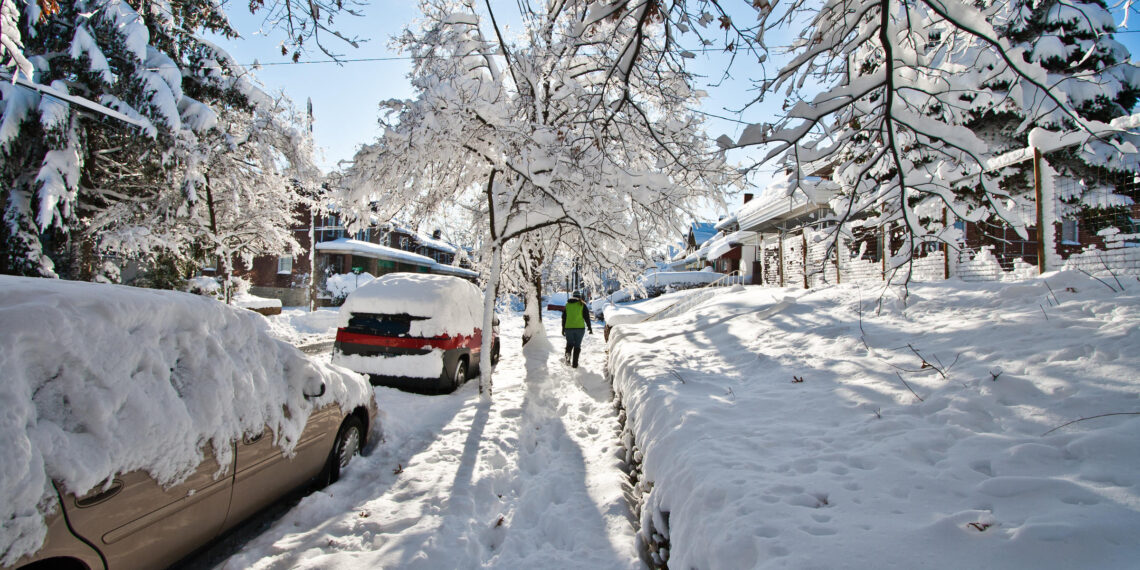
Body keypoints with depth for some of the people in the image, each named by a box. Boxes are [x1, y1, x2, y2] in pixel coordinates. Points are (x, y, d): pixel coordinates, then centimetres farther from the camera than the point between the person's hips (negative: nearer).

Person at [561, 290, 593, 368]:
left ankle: (568, 354, -15)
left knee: (569, 343, 16)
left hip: (568, 328, 2)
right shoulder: (582, 305, 0)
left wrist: (563, 329, 17)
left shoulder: (567, 305, 8)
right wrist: (589, 328, 5)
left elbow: (564, 318, 10)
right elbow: (587, 317, -3)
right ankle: (574, 363, 4)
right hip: (580, 328, -2)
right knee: (577, 345, 7)